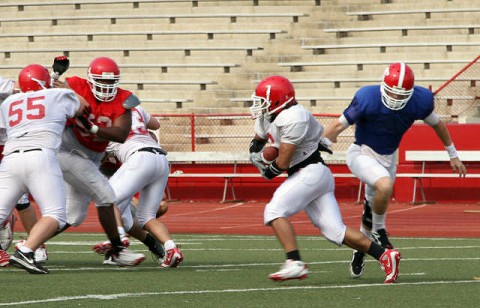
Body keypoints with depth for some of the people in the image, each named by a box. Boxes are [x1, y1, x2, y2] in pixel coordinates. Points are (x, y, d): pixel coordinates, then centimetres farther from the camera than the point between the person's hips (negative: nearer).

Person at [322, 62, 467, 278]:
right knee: (384, 185, -32)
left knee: (374, 207, 12)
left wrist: (453, 155, 14)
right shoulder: (367, 99, -28)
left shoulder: (420, 101, -16)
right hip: (362, 154, -5)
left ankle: (360, 249, 35)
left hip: (388, 158, 5)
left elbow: (436, 124, 5)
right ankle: (379, 231, -6)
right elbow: (339, 125, -17)